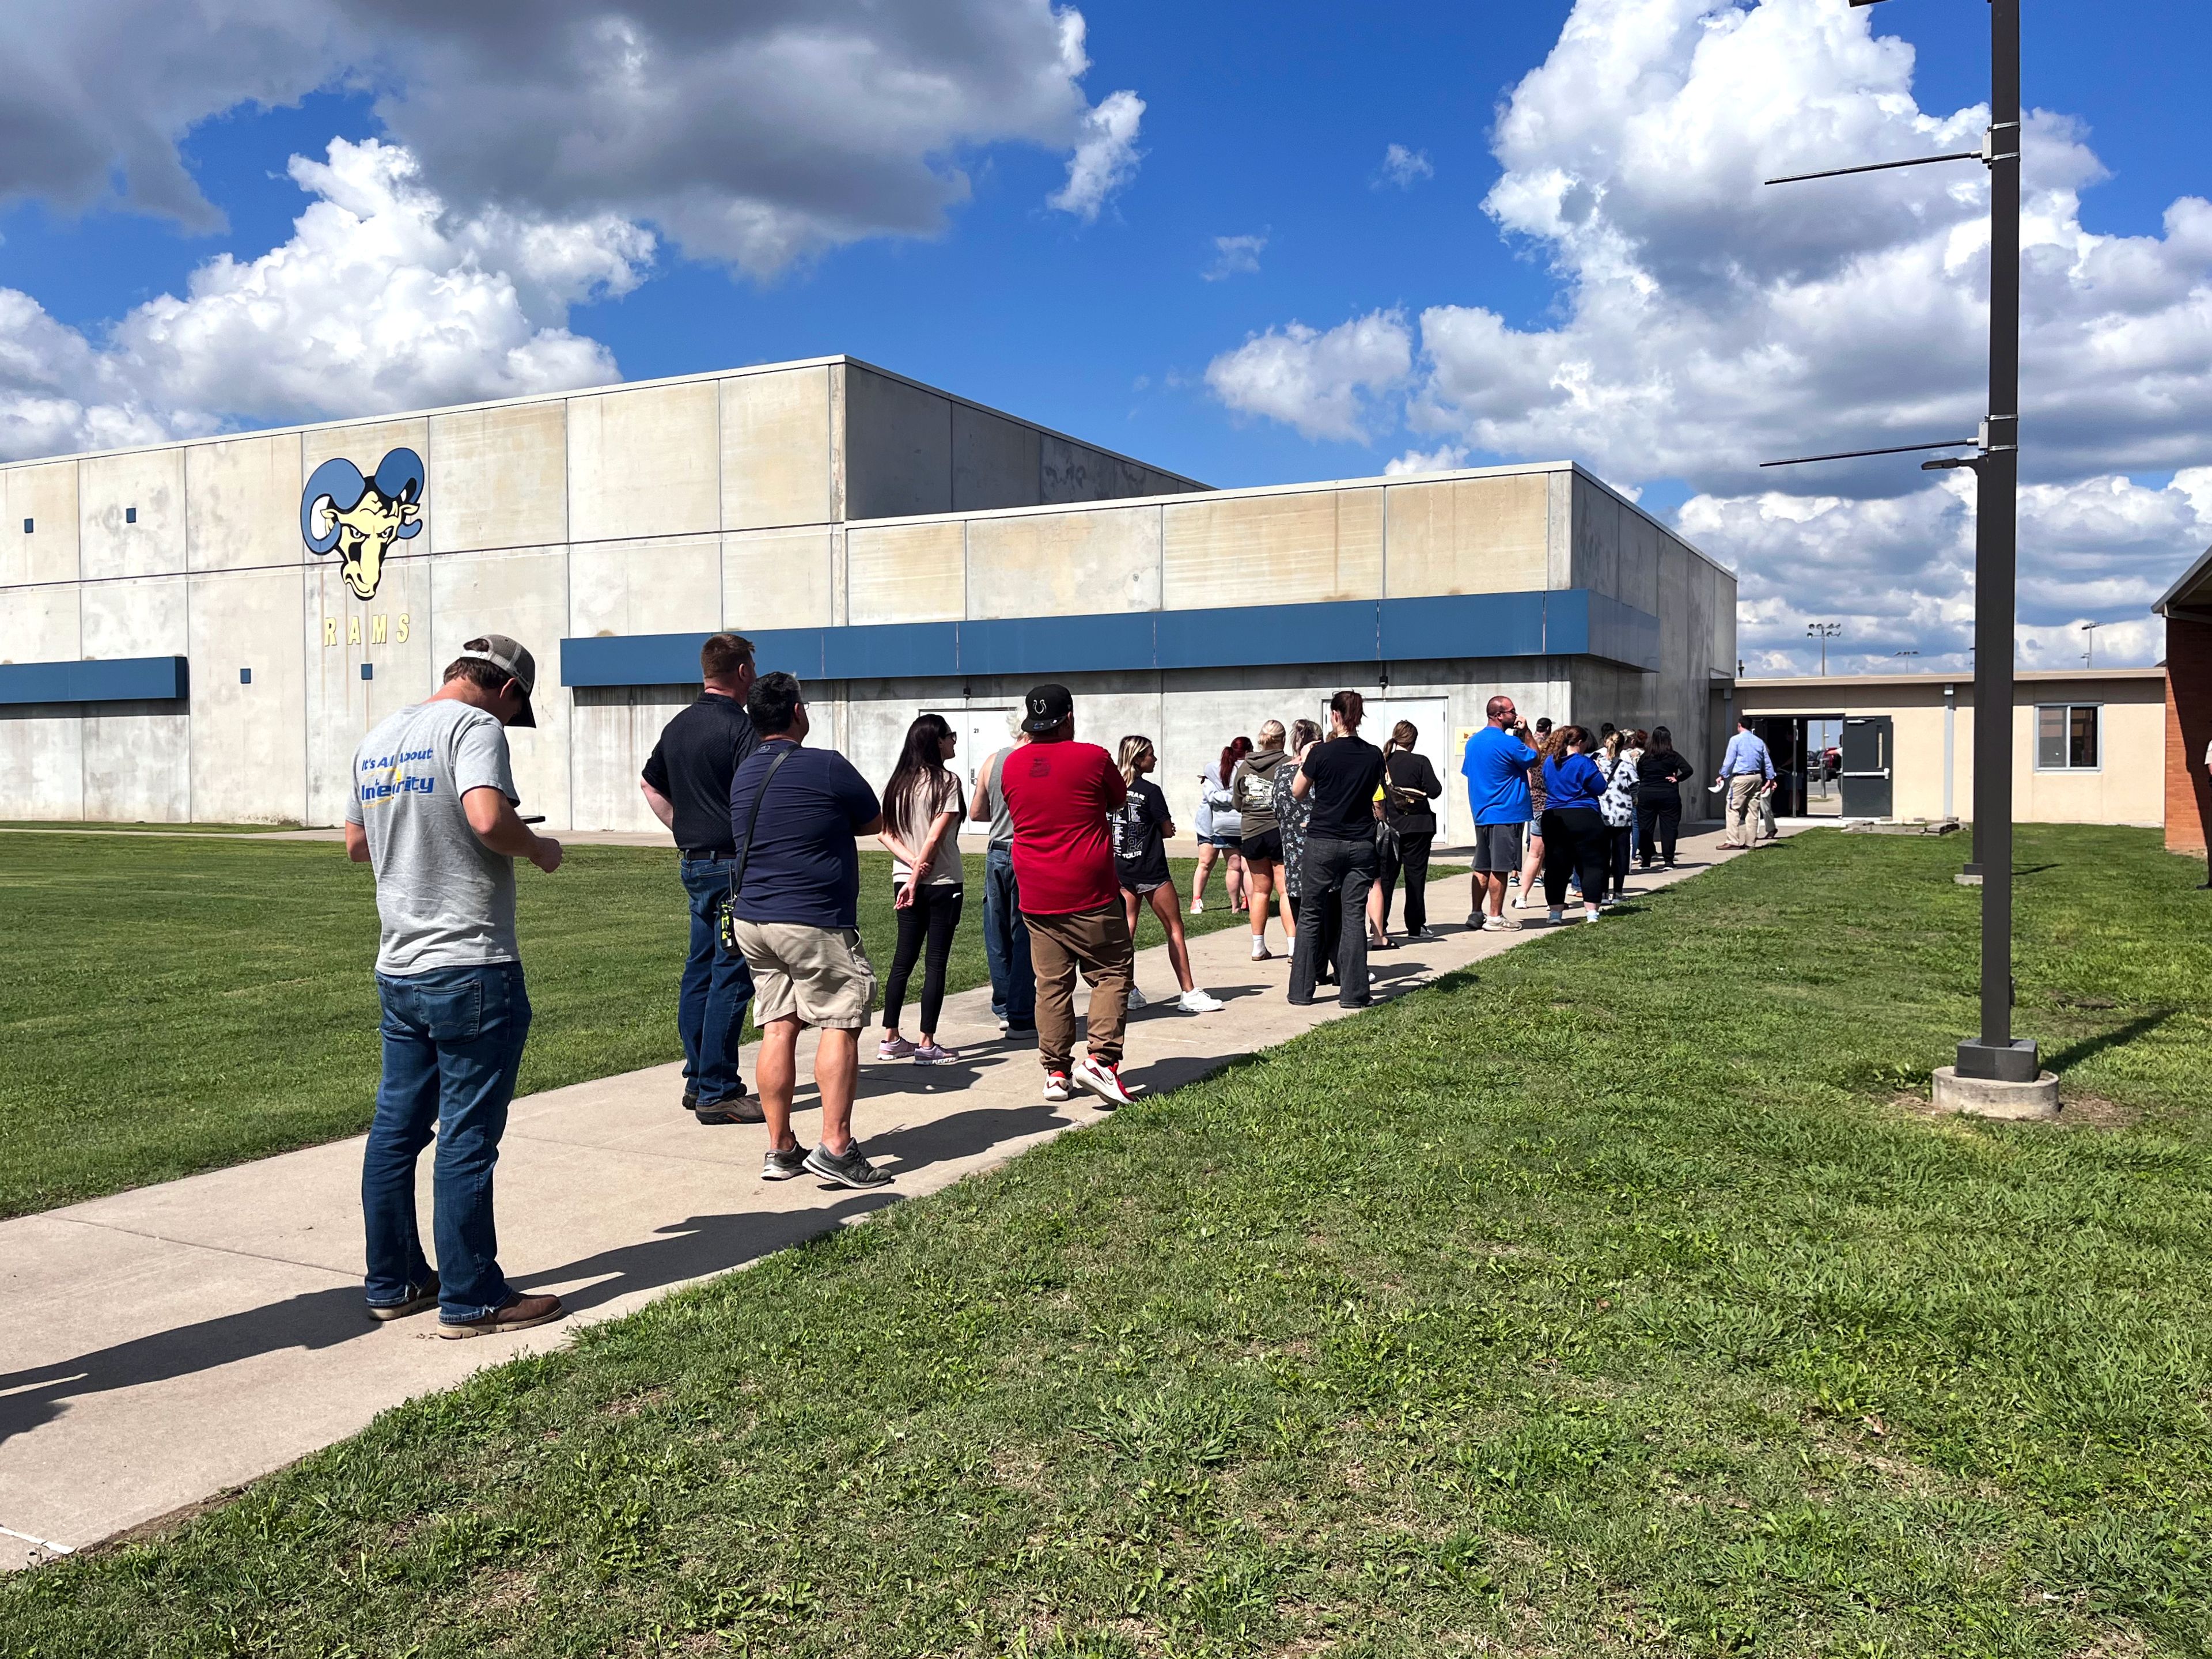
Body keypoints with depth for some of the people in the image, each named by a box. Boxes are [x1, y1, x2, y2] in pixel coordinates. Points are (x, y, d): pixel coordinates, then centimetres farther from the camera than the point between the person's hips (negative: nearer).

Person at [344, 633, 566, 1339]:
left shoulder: (378, 738, 13)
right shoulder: (475, 726, -12)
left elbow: (356, 843, 21)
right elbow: (489, 817, -28)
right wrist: (539, 848, -11)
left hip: (397, 970, 8)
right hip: (471, 970, -8)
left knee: (395, 1130, 15)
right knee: (467, 1141, -1)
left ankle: (393, 1282, 27)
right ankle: (471, 1300, 8)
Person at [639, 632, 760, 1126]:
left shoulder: (678, 726, 12)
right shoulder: (741, 728, -14)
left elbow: (650, 783, 25)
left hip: (693, 861, 9)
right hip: (734, 864, -9)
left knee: (700, 970, 14)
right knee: (730, 977, -5)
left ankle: (697, 1079, 21)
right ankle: (716, 1093, -2)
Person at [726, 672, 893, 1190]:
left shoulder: (743, 775, 10)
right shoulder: (826, 767, -11)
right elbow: (875, 822, 2)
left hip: (751, 919, 7)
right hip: (814, 922, -7)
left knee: (778, 1028, 9)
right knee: (839, 1025, -1)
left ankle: (780, 1149, 11)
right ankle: (835, 1147, -5)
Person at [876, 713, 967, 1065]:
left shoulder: (899, 782, 7)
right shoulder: (947, 781, -11)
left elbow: (883, 833, 2)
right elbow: (935, 838, -15)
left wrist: (911, 862, -7)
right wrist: (917, 878, -11)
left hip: (904, 879, 6)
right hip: (942, 883, -6)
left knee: (903, 959, 13)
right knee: (936, 963, 0)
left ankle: (890, 1039, 16)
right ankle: (927, 1044, 2)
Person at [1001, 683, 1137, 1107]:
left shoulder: (1012, 767, 4)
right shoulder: (1093, 758, -7)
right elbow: (1118, 803, 9)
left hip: (1036, 897, 4)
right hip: (1090, 896, -4)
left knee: (1051, 983, 10)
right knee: (1112, 973, 5)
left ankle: (1056, 1072, 12)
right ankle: (1099, 1058, -9)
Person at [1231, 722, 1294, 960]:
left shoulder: (1243, 767, 3)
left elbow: (1237, 804, 10)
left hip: (1251, 833, 4)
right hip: (1279, 831, -4)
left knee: (1260, 890, 14)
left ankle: (1258, 947, 16)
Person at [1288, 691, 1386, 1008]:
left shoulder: (1322, 753, -10)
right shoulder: (1374, 755, 0)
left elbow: (1298, 792, 4)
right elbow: (1378, 803, 11)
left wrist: (1304, 761, 17)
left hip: (1323, 843, -2)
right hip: (1361, 845, 3)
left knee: (1310, 916, 7)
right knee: (1354, 917, 5)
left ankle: (1301, 991, 10)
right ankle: (1353, 993, 3)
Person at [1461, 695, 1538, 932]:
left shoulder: (1473, 741, 10)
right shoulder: (1509, 743, -14)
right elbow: (1534, 759, -1)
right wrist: (1525, 732, 4)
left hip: (1481, 814, 8)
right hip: (1506, 814, -8)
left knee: (1482, 867, 12)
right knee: (1500, 868, -3)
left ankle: (1477, 914, 14)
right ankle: (1495, 917, 0)